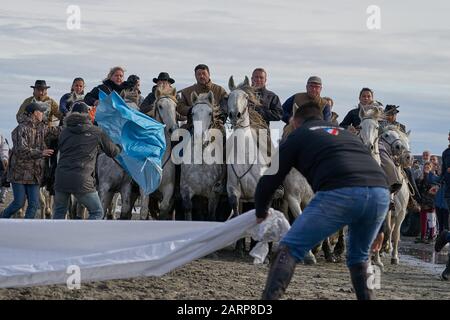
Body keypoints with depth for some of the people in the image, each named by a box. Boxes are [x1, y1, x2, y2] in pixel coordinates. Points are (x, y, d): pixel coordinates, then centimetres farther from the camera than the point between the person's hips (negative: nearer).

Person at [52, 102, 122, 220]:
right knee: (97, 212, 10)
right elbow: (112, 151, 16)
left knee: (59, 212, 20)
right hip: (81, 180, -3)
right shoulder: (96, 132, 6)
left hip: (61, 178, 3)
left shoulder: (65, 132, 12)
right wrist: (120, 147, 40)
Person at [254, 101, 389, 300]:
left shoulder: (298, 136, 23)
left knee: (290, 248, 4)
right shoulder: (345, 133, 38)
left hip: (340, 193, -5)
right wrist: (378, 227, 40)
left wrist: (260, 213, 41)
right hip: (381, 194, 5)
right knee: (359, 257, 28)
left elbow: (269, 181, 22)